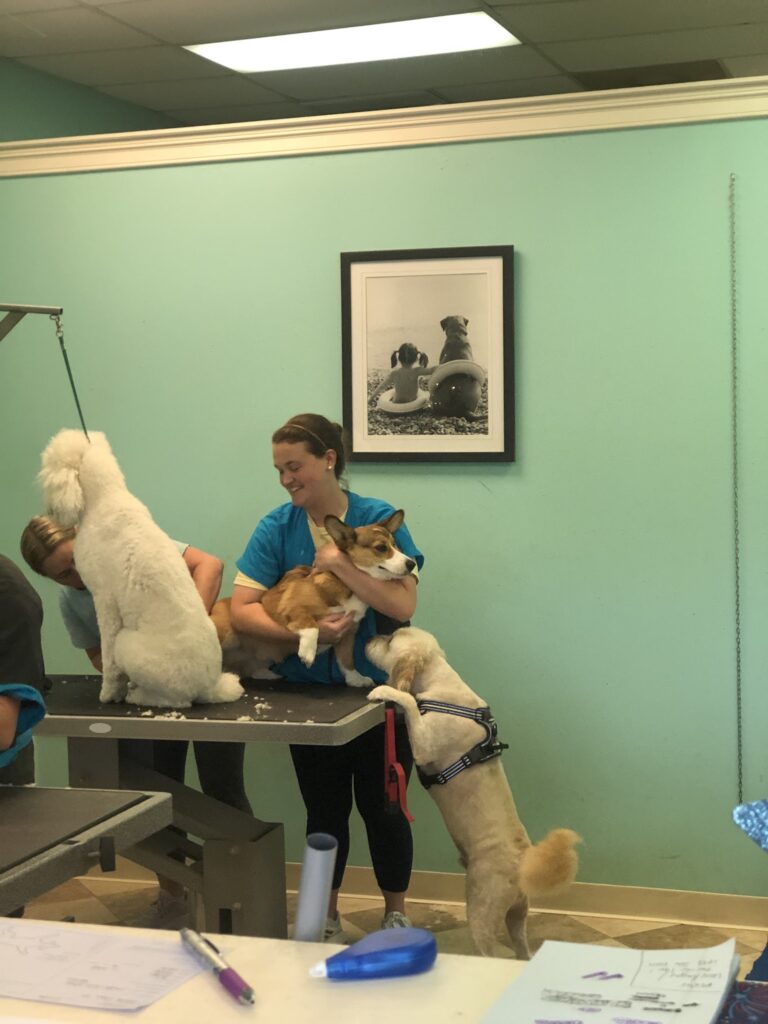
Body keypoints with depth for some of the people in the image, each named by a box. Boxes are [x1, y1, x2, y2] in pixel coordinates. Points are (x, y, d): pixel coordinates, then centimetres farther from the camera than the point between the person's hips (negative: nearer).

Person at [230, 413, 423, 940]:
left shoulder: (378, 519, -10)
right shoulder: (276, 528, -5)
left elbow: (404, 604, -19)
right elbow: (241, 609, -12)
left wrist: (342, 563, -25)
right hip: (309, 694, 2)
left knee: (382, 807, 8)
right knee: (325, 811, 12)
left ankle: (397, 916, 28)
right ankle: (326, 919, 29)